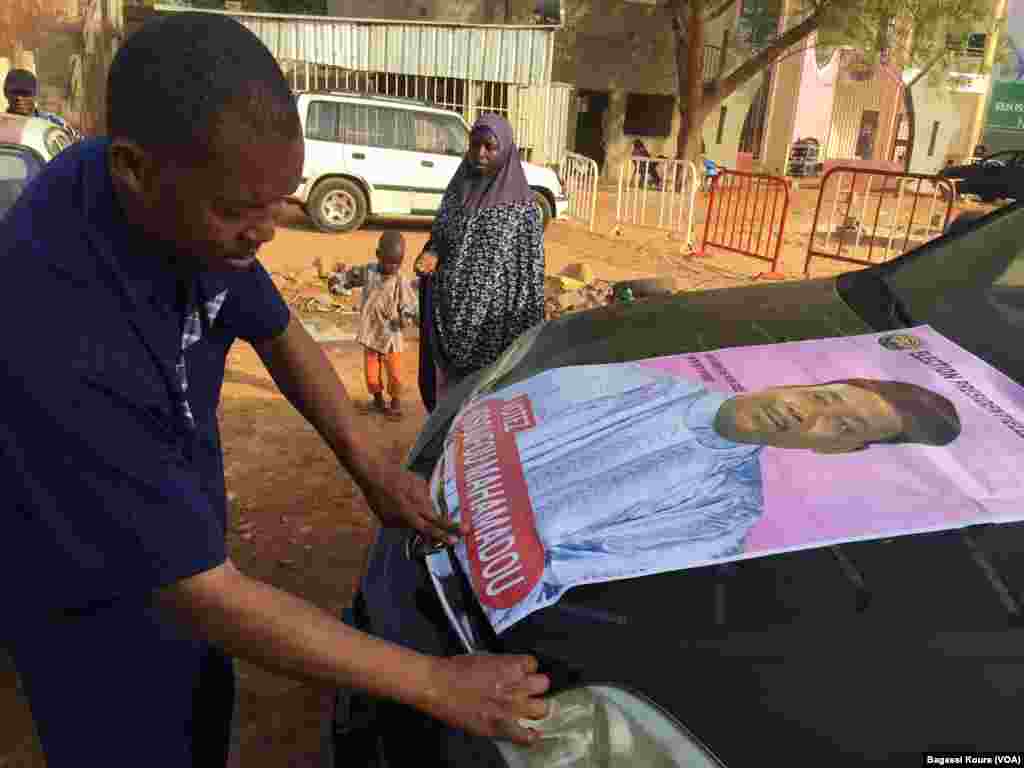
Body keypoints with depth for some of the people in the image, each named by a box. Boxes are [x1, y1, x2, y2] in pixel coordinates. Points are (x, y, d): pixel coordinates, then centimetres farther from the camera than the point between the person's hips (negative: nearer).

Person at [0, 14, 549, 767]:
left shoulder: (187, 201, -20)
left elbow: (278, 334, -1)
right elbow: (207, 597, -35)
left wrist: (369, 464, -11)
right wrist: (433, 683, -30)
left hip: (180, 530, 6)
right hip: (90, 594, -5)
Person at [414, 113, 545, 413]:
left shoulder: (522, 206, -7)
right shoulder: (457, 189, 7)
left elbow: (530, 269, -6)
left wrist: (528, 330, -8)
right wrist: (432, 255, -8)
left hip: (490, 317, -4)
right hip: (448, 314, 5)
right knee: (444, 386, 13)